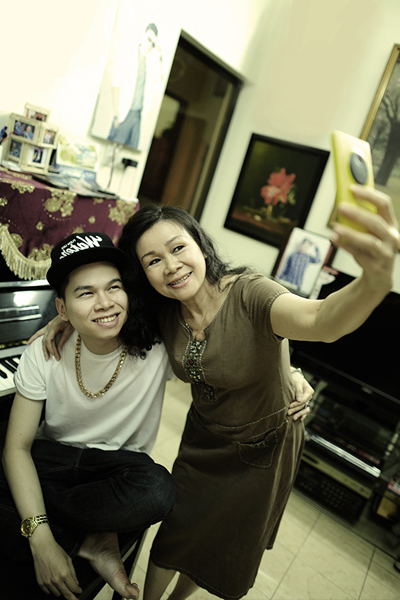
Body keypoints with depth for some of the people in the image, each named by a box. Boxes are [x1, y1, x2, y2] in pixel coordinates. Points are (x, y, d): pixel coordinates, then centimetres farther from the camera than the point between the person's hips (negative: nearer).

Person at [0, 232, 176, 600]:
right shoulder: (44, 353, -14)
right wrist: (41, 541, -24)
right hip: (52, 456, 2)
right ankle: (92, 544, -8)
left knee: (158, 490, -36)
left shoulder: (157, 347, -18)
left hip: (120, 462, -1)